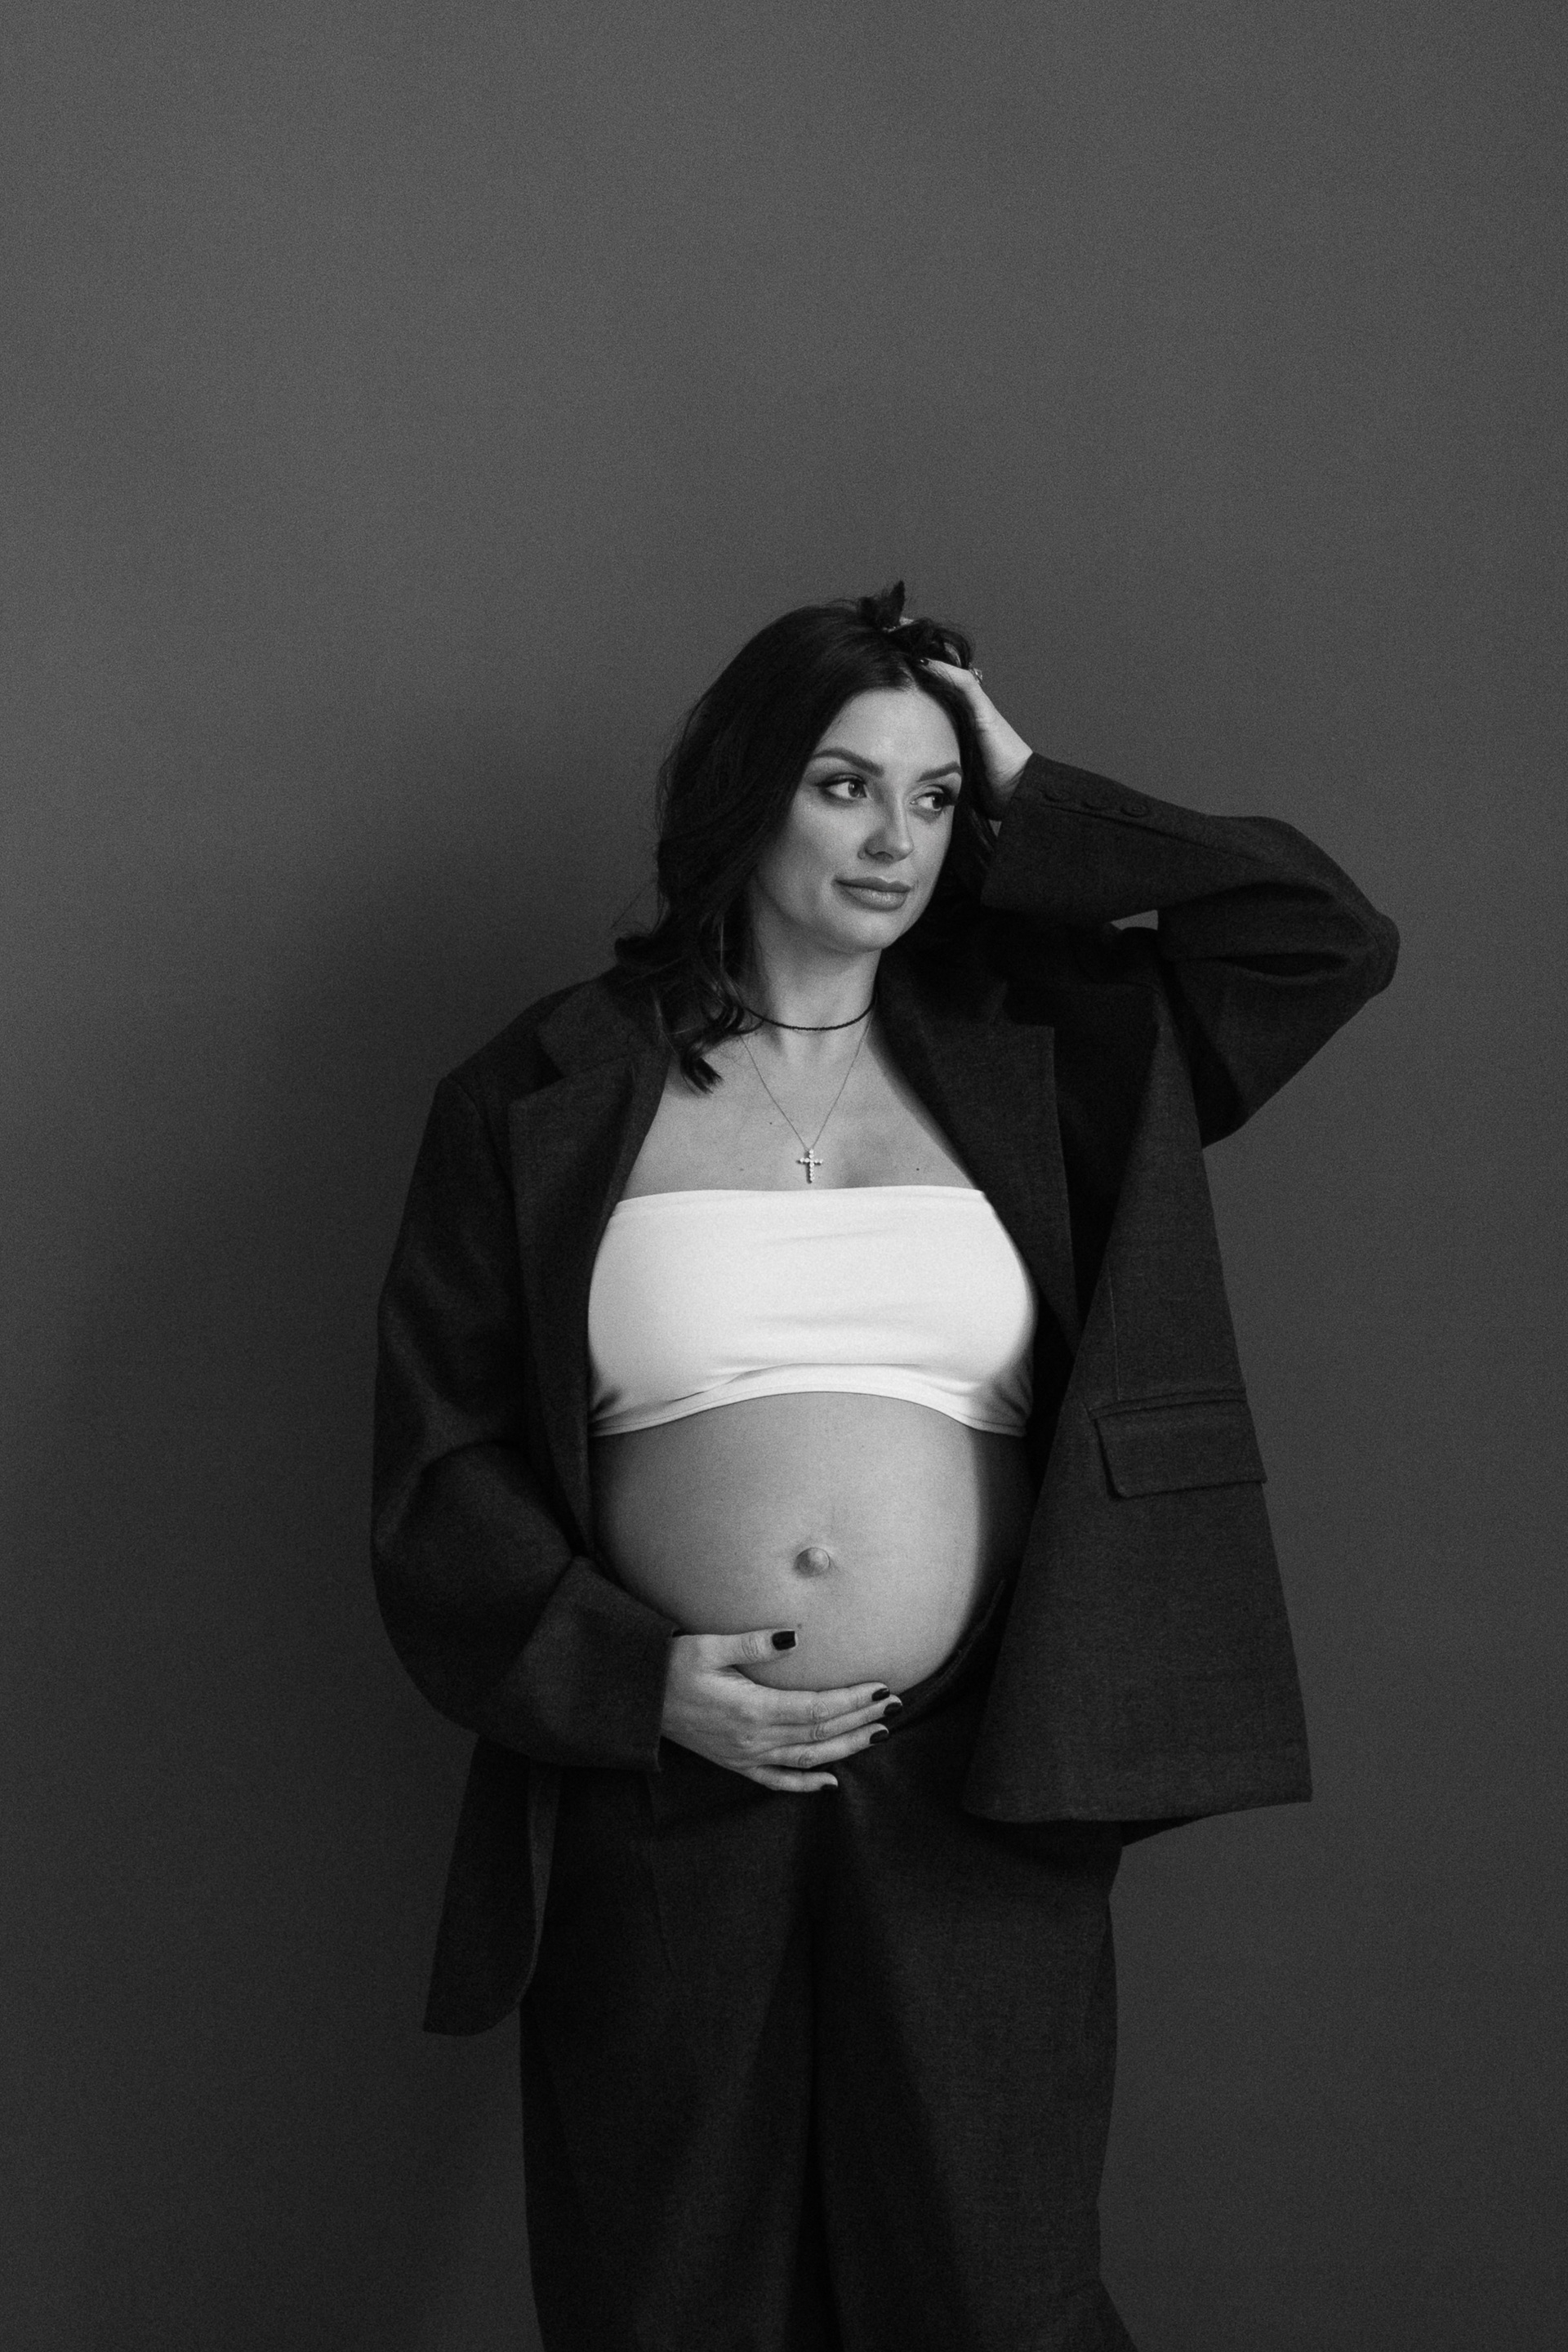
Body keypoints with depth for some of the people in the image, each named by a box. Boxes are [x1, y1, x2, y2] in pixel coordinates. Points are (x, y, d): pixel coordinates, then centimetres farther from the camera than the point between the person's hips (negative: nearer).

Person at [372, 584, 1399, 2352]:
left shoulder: (1028, 1057, 8)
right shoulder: (546, 1097, 3)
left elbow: (1331, 936, 1)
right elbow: (439, 1458, 2)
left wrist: (1031, 804, 3)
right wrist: (638, 1677, -10)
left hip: (976, 1795, 1)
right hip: (665, 1787, -1)